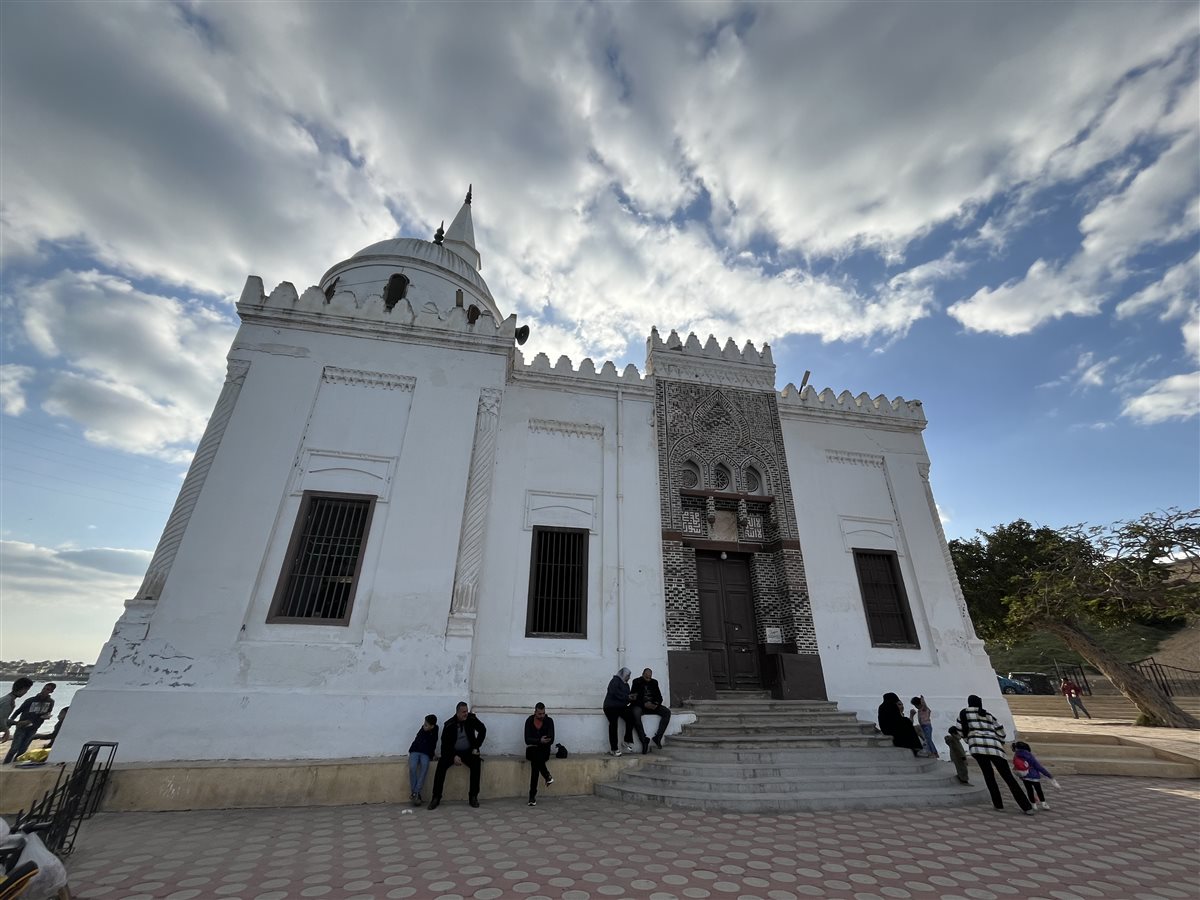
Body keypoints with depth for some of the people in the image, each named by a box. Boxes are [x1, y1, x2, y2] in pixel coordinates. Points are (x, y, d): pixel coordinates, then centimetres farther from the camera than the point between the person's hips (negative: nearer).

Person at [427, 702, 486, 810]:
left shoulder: (471, 719, -9)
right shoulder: (449, 724, -11)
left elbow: (483, 730, 1)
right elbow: (445, 743, -6)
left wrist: (476, 748, -5)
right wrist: (454, 756, -20)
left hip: (468, 752, 0)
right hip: (452, 752, 0)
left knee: (476, 764, -28)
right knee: (441, 764, -28)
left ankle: (473, 797, -16)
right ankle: (436, 798, -16)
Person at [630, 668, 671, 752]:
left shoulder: (654, 682, 9)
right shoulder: (636, 682, -3)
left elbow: (659, 697, 11)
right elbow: (632, 698, -9)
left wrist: (656, 704, -12)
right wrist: (644, 704, -21)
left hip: (652, 705, 4)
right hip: (640, 705, -4)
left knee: (667, 712, -18)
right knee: (636, 714, -37)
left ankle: (658, 737, -17)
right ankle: (644, 740, -29)